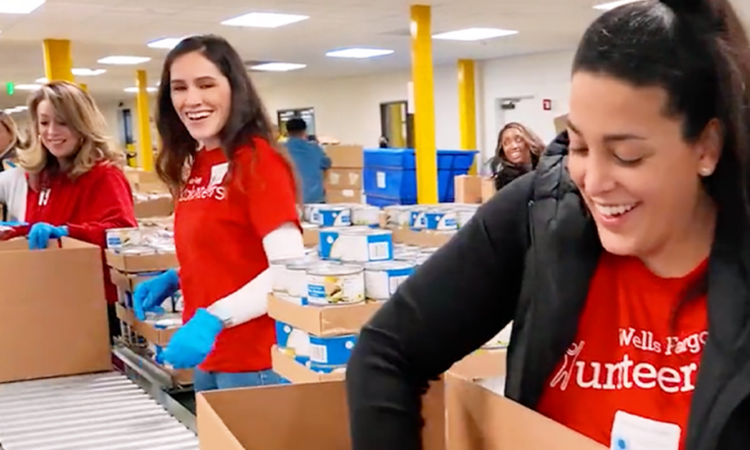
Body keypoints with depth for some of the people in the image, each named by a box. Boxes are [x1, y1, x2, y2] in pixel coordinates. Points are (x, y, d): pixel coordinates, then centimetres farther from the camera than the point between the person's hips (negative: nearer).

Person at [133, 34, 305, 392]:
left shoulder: (257, 160, -14)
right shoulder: (194, 166, 8)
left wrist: (213, 318, -28)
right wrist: (173, 280, 4)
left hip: (254, 361, -7)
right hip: (209, 357, 7)